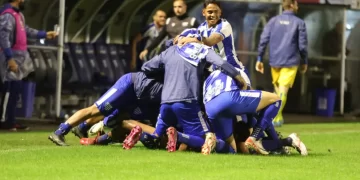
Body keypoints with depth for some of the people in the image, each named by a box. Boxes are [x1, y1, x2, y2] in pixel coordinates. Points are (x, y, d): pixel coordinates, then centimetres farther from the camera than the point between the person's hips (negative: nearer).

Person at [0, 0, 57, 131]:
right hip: (12, 56, -10)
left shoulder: (18, 14, 14)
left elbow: (26, 31, 28)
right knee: (11, 89, -9)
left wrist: (45, 34, 32)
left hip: (20, 56, 10)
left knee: (15, 90, 11)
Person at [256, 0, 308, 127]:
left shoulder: (273, 21, 7)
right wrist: (304, 62, 11)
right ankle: (276, 117, -20)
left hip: (275, 61, 3)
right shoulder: (299, 23, -1)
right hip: (291, 62, -3)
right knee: (283, 89, -7)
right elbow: (302, 45, -1)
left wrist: (260, 59, 5)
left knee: (277, 87, 19)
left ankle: (279, 116, 21)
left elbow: (263, 40, 2)